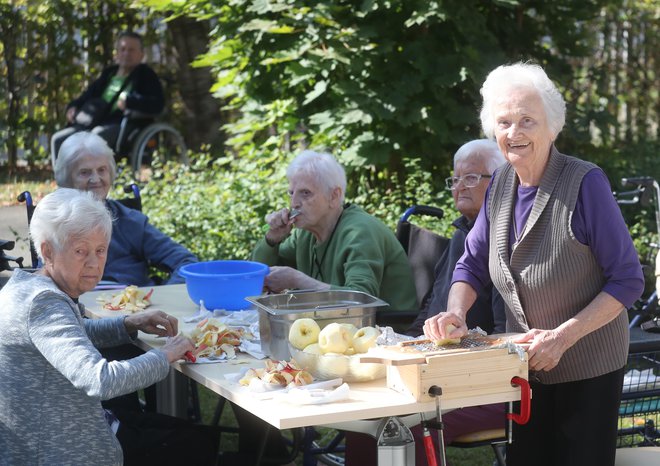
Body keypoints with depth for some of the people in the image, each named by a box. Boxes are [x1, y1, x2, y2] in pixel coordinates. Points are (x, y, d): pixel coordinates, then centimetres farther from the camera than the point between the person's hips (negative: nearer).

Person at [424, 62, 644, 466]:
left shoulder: (585, 183, -19)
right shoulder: (501, 186, 0)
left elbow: (627, 280, -18)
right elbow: (472, 266, 8)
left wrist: (563, 336, -25)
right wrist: (456, 314, -12)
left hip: (588, 371, -5)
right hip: (525, 366, 6)